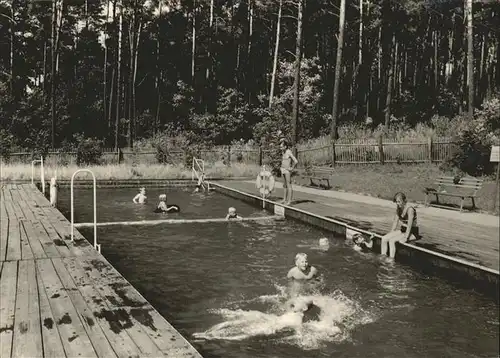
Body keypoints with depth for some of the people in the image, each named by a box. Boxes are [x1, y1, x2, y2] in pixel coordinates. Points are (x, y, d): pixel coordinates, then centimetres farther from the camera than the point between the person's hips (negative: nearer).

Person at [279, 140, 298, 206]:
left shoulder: (289, 152, -15)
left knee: (289, 185, -6)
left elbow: (296, 161, -23)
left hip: (287, 170, -9)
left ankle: (289, 201, -5)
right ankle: (284, 199, 22)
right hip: (283, 170, 9)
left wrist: (292, 168, -14)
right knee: (284, 185, 14)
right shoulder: (284, 152, 11)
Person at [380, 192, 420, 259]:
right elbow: (395, 221, 13)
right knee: (384, 238, -11)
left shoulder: (410, 209, -21)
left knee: (392, 240, -27)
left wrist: (406, 238, -29)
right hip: (403, 229, 8)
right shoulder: (398, 208, 3)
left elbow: (409, 225, -26)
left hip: (412, 232, -8)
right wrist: (391, 232, 8)